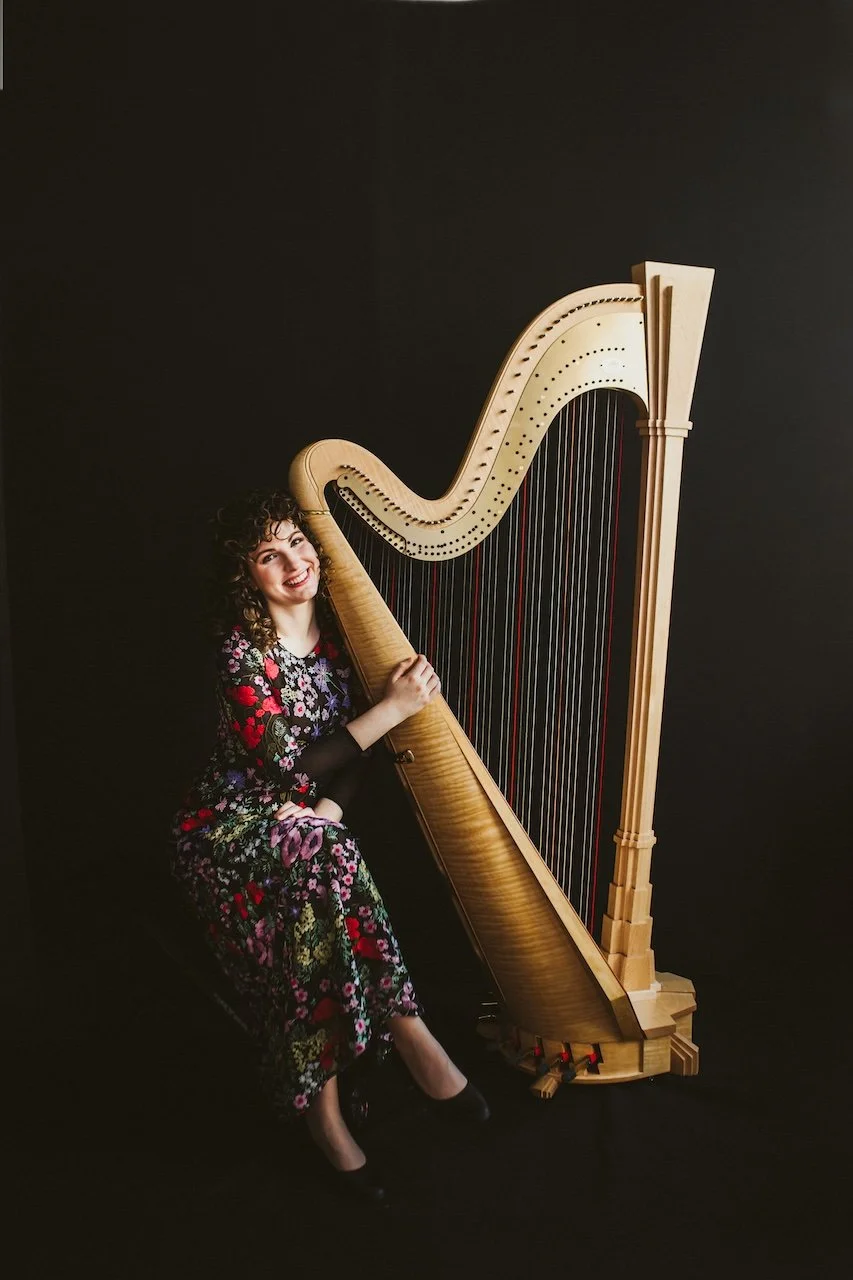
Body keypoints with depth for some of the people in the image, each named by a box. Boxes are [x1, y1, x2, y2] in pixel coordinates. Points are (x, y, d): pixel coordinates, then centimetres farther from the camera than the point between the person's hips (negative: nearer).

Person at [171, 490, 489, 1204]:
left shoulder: (338, 634, 1)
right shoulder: (245, 654, -18)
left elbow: (356, 749, 5)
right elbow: (291, 767, -21)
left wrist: (328, 809, -15)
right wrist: (395, 707, -24)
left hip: (303, 829, 5)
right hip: (232, 829, -5)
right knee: (324, 860, -35)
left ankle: (324, 1104, -18)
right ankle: (407, 1034, -26)